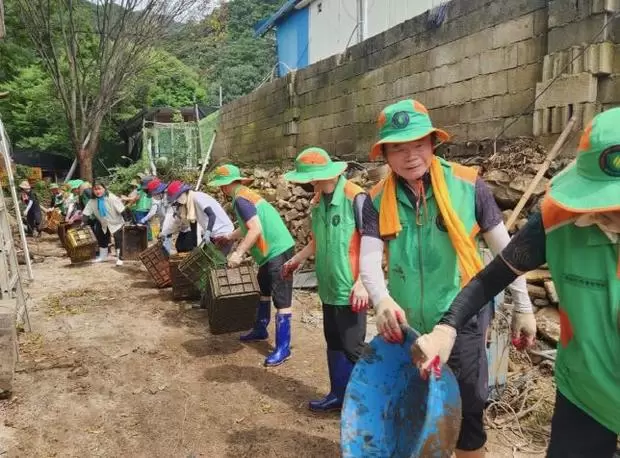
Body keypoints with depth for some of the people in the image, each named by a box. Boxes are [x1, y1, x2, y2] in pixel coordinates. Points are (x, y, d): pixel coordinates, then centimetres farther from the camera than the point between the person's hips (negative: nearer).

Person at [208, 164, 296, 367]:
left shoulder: (240, 199, -16)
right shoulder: (244, 194, 15)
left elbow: (256, 229, -25)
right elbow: (247, 227, 27)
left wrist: (238, 253, -23)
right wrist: (228, 237, 33)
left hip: (278, 250, -11)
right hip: (272, 250, 11)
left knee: (281, 298, -8)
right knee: (264, 290, 23)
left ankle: (283, 348, -4)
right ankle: (260, 330, 39)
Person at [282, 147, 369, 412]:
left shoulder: (355, 197, -17)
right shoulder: (318, 201, 7)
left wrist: (362, 283, -19)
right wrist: (297, 259, 24)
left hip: (349, 288, -8)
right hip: (329, 287, 8)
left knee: (352, 347, 1)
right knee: (334, 343, 17)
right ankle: (338, 394, 33)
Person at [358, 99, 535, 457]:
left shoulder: (468, 185, -10)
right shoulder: (378, 200, -4)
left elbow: (506, 249, -2)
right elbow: (369, 259, -12)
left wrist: (523, 307, 3)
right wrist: (382, 301, -32)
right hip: (407, 324, 3)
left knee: (467, 411, 10)